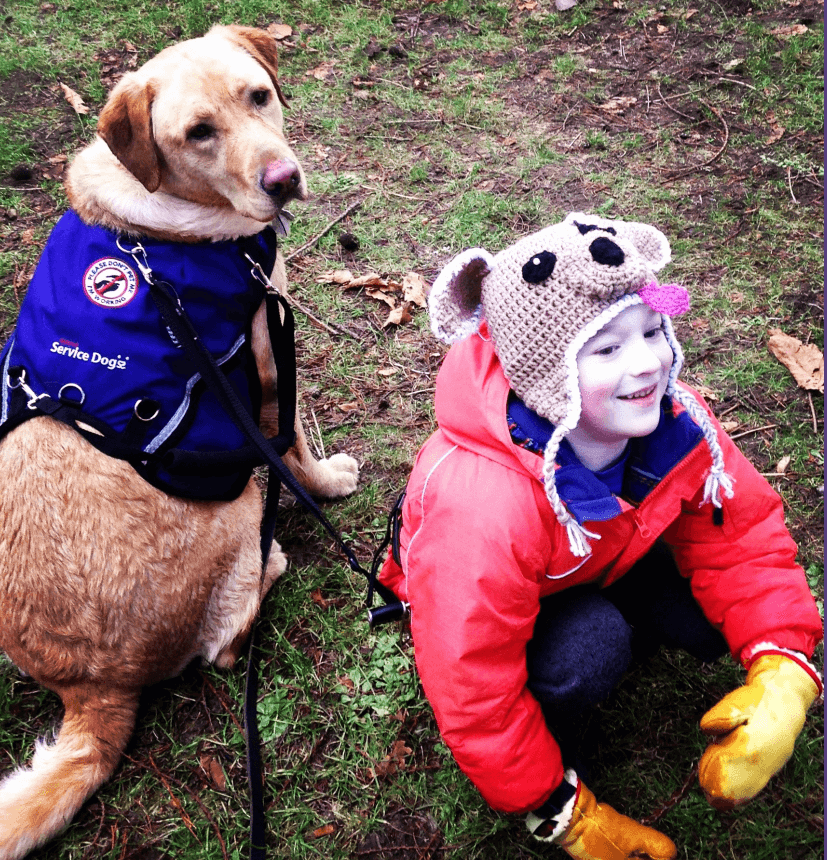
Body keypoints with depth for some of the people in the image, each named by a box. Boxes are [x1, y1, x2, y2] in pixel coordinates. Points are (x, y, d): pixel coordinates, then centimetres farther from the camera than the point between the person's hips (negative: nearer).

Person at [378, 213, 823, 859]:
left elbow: (742, 534, -16)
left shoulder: (671, 416, -26)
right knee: (588, 648, -34)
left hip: (603, 565, 6)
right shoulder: (480, 507, -43)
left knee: (711, 617, -16)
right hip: (518, 605, -5)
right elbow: (473, 693, -33)